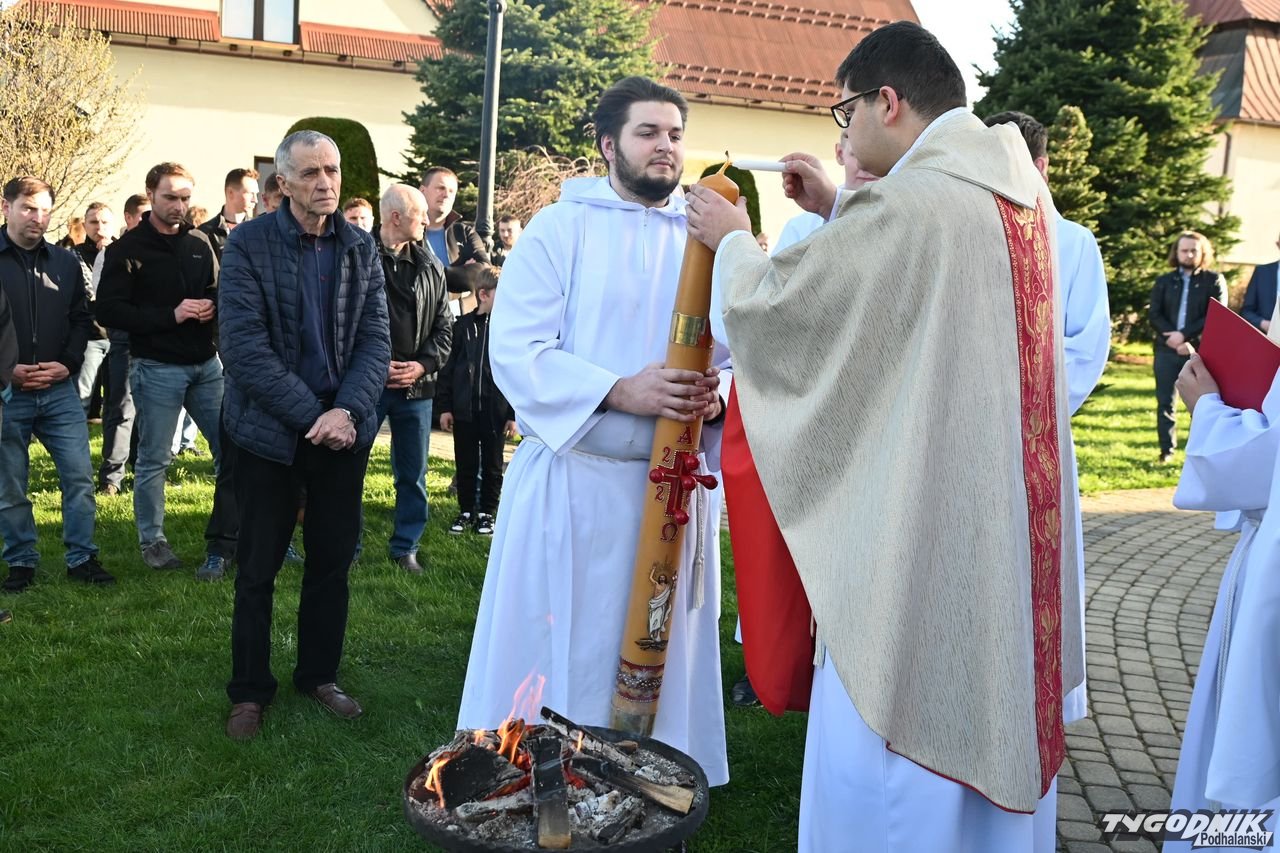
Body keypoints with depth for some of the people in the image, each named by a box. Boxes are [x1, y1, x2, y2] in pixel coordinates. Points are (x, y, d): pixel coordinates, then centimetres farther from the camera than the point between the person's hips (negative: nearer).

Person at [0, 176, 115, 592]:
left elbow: (81, 319, 11)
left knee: (79, 476, 0)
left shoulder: (66, 262, 8)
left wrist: (67, 363, -4)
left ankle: (82, 558, 11)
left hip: (59, 390, 2)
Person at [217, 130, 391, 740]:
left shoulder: (360, 247, 4)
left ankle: (320, 674, 30)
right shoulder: (248, 244, -7)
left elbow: (375, 339, 0)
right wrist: (311, 416, -20)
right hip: (269, 431, -3)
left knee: (332, 562, 12)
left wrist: (347, 411, -16)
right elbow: (244, 346, -14)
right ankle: (249, 691, 23)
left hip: (344, 430, 3)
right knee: (257, 568, 8)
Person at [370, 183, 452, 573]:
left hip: (416, 386, 5)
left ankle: (405, 547, 26)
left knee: (413, 474, 12)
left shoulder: (430, 268, 9)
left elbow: (443, 326, 10)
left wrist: (423, 365, -5)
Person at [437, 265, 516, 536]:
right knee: (466, 465, 11)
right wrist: (445, 406, 0)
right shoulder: (463, 325, 2)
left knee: (492, 466, 10)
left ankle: (487, 514, 22)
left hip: (496, 411, -1)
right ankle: (466, 512, 24)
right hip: (464, 408, 1)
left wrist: (514, 414, -5)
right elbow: (449, 367, 4)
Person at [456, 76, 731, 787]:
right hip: (571, 480, -3)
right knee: (554, 655, 5)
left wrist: (716, 396, -17)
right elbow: (514, 349, -11)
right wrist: (621, 391, -23)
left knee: (660, 651, 13)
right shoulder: (560, 229, -1)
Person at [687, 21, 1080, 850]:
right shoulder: (1022, 188, 7)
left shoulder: (906, 202, -20)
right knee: (995, 731, 22)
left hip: (919, 526, -9)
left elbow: (772, 303, -11)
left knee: (894, 761, 7)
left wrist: (734, 239, 9)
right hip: (1008, 514, 9)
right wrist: (839, 210, 18)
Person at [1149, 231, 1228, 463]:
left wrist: (1184, 335, -16)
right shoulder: (1164, 281, 11)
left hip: (1200, 351, -2)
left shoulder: (1214, 280, 5)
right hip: (1166, 350, 2)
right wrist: (1174, 340, -14)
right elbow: (1154, 315, 1)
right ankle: (1167, 450, 10)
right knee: (1165, 402, 3)